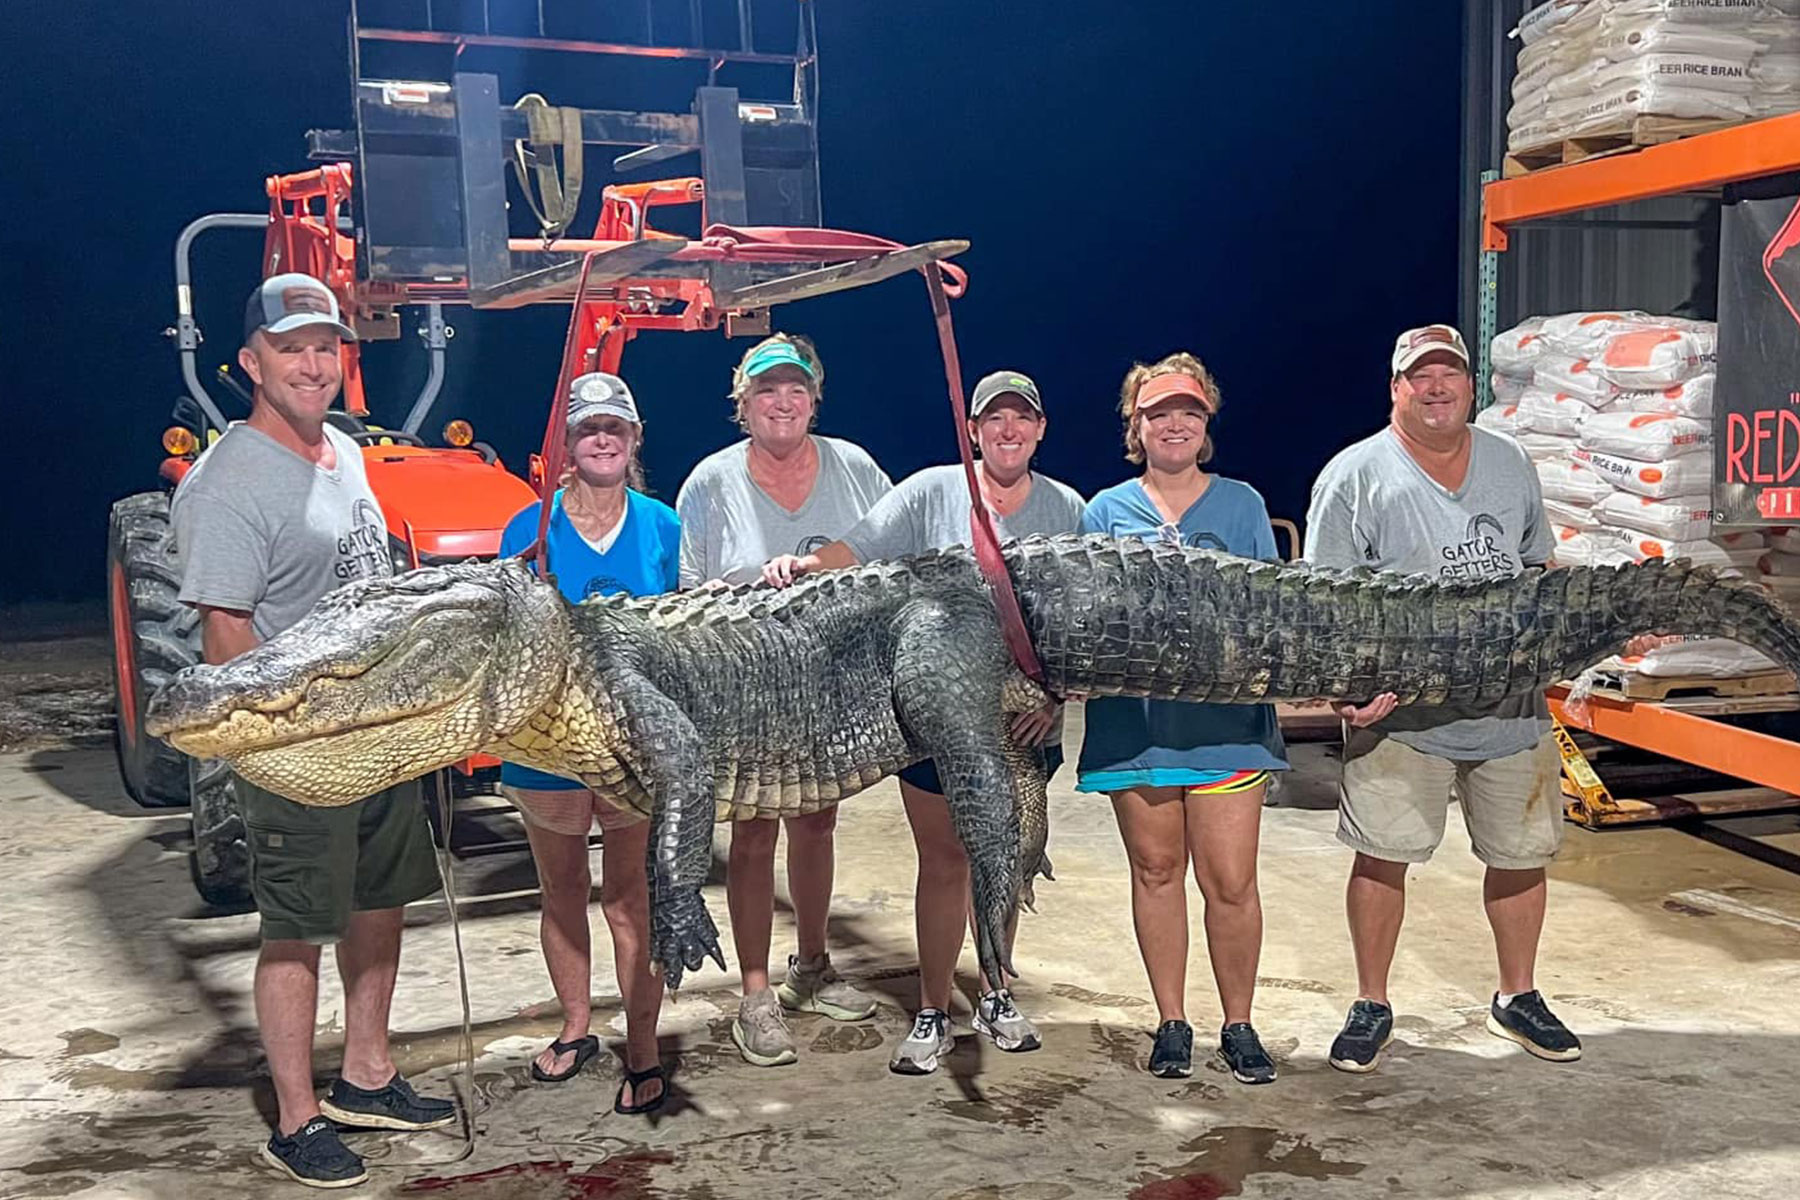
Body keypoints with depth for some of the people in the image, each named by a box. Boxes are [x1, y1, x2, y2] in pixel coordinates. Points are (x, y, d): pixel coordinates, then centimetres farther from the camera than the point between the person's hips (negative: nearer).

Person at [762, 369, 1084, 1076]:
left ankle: (995, 997, 31)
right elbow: (855, 551, -12)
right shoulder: (931, 493, -4)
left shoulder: (1067, 509, 3)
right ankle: (932, 1015, 17)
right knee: (943, 861, 5)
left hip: (1024, 720, 2)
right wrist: (805, 564, -32)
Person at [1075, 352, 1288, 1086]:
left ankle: (1238, 1026, 16)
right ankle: (1171, 1022, 23)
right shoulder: (1106, 512, 10)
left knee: (1231, 882, -2)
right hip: (1134, 719, 1)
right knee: (1155, 870, 10)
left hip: (1226, 717, 0)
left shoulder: (1241, 504, 10)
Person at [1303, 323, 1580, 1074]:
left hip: (1510, 703, 5)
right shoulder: (1355, 476, -5)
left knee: (1522, 851, 13)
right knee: (1382, 854, -3)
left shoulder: (1509, 465, 12)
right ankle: (1371, 1008, 15)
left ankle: (1517, 998, 33)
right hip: (1400, 709, -4)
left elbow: (1539, 572, 20)